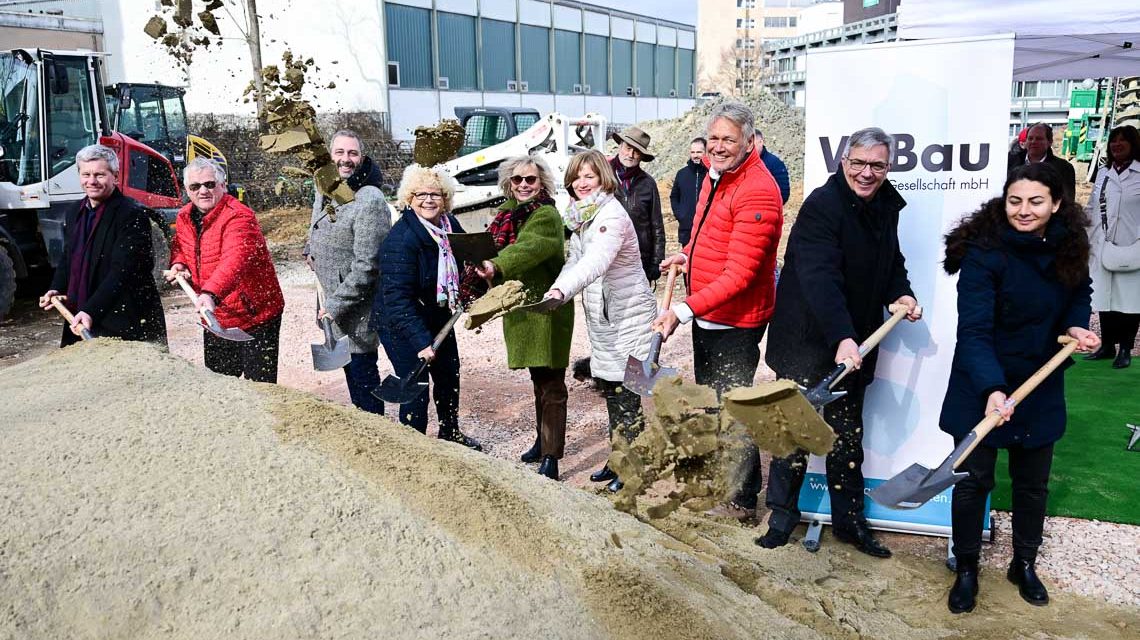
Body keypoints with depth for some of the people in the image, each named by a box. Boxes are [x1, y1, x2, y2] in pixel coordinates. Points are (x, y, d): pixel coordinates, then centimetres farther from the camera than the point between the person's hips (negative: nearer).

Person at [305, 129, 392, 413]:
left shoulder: (370, 201, -23)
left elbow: (367, 265, -25)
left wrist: (335, 304, -22)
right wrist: (311, 250, 13)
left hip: (359, 303, -9)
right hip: (333, 298, 9)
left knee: (362, 370, -3)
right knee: (347, 364, 20)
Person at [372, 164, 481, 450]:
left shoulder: (449, 224, -6)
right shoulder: (400, 240, -28)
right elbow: (398, 299, -32)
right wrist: (421, 341, -39)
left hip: (438, 315, 8)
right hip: (399, 322, -8)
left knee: (449, 374, 19)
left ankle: (450, 432, 42)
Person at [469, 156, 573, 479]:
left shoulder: (547, 216, -15)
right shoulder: (508, 212, 11)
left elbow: (528, 247, -34)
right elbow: (497, 248, 20)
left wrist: (497, 267, -49)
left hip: (546, 309, -8)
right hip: (520, 309, 9)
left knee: (550, 383, -5)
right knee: (538, 379, 20)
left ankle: (551, 458, -3)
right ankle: (543, 441, 35)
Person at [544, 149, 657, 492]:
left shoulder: (611, 215, -18)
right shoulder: (580, 217, 10)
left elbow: (596, 262, -34)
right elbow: (575, 262, 13)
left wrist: (561, 290, -48)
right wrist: (554, 292, -5)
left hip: (628, 315, -9)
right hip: (601, 316, 9)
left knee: (625, 394, -3)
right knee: (610, 390, 15)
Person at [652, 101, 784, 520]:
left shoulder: (756, 191, -25)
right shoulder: (715, 175, 6)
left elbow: (739, 274, -29)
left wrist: (684, 310, -35)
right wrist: (689, 255, 7)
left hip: (736, 322, -10)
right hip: (705, 314, 10)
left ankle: (743, 500, 18)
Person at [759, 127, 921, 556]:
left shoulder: (887, 206, 6)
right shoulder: (821, 206, -19)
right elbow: (821, 279, -31)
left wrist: (900, 293, 2)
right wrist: (841, 337, -42)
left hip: (854, 343, 7)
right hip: (809, 340, -7)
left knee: (848, 434, 16)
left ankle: (850, 520, 28)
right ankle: (782, 514, 20)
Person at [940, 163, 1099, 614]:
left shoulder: (1068, 247, -6)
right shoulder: (984, 253, -22)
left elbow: (1079, 293, 15)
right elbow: (974, 331, -28)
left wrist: (1076, 324, -8)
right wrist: (992, 389, -42)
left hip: (1041, 387, 5)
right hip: (983, 386, -4)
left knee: (1033, 480, 16)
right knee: (973, 478, 5)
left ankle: (1025, 565, 37)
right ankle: (966, 569, 24)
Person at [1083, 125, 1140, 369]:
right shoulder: (1104, 174, 14)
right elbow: (1092, 209, 18)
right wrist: (1087, 243, 13)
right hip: (1103, 248, 5)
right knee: (1105, 297, 10)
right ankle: (1107, 346, 20)